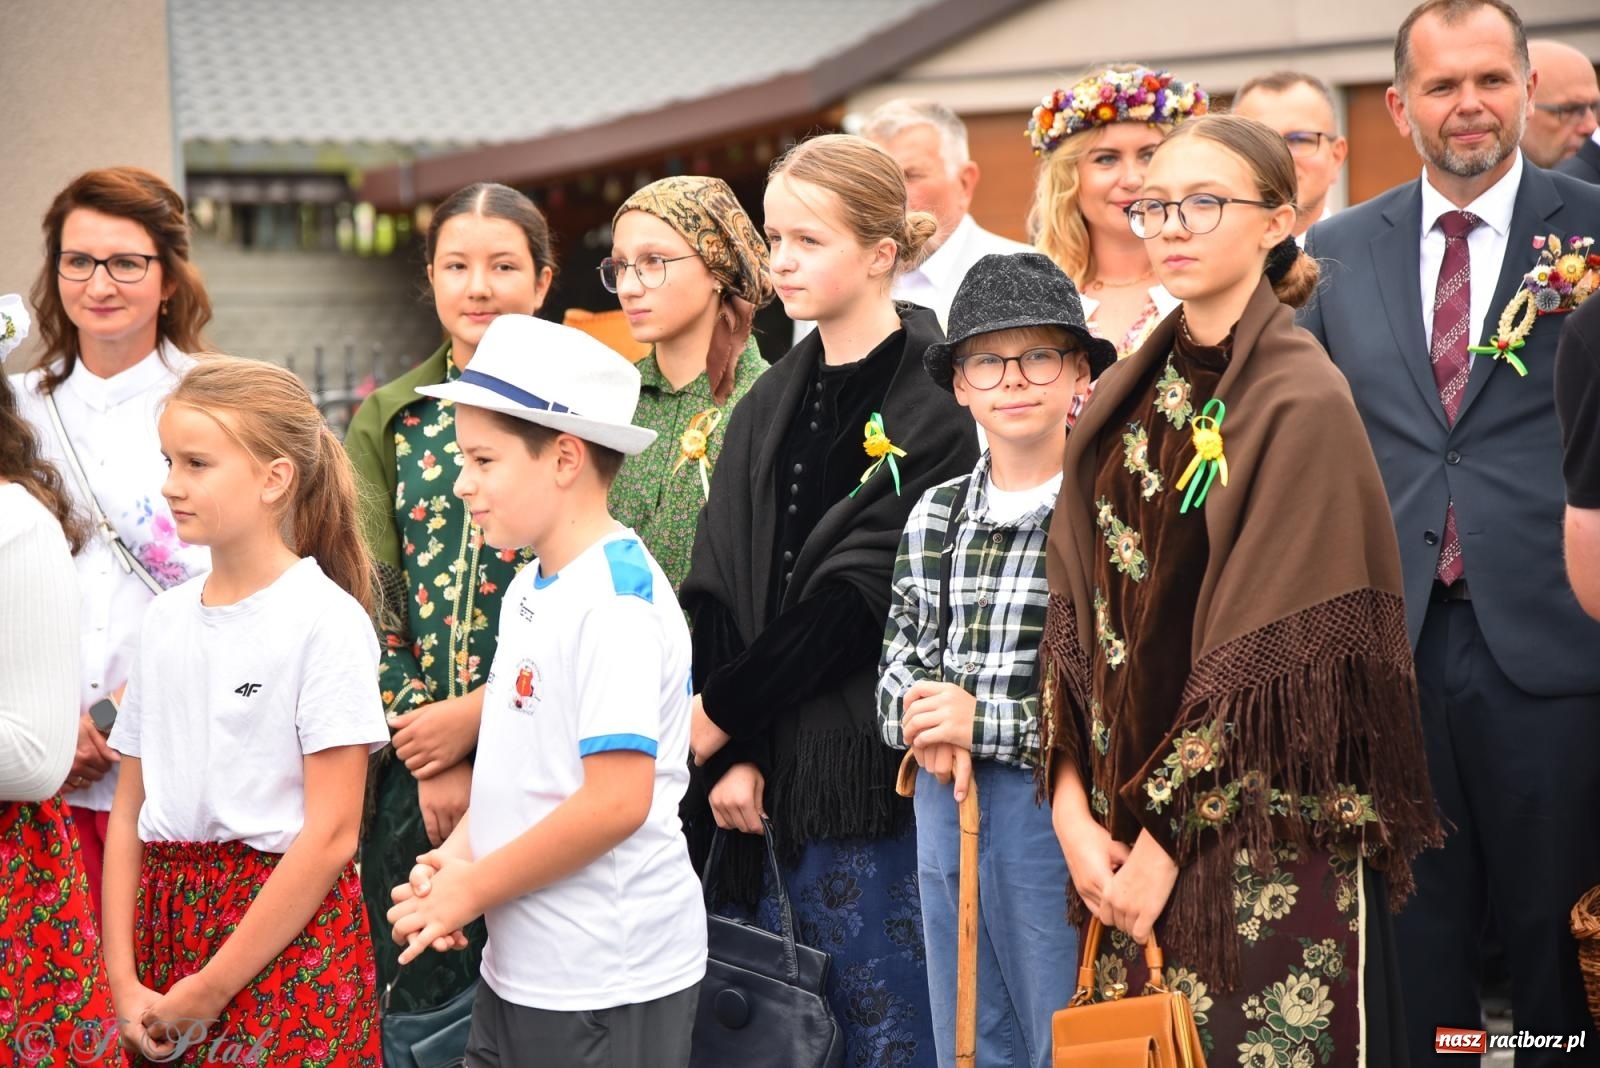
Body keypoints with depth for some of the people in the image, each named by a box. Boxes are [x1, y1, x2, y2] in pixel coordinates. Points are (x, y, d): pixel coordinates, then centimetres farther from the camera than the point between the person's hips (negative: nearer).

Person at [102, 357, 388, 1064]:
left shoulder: (327, 622, -10)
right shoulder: (166, 619, 9)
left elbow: (331, 835, -14)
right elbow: (129, 812, 9)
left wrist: (209, 991, -12)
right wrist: (123, 980, -1)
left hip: (289, 940, -5)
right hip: (167, 920, 5)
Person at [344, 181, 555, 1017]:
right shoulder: (386, 418, 9)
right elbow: (366, 596, 2)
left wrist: (477, 716, -14)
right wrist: (429, 760, -8)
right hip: (412, 769, 2)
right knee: (419, 1002, 6)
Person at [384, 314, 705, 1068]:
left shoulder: (616, 598, -17)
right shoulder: (530, 592, 10)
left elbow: (617, 800, -23)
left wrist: (469, 891, -15)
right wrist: (456, 856, 2)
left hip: (607, 987, -8)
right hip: (520, 970, 8)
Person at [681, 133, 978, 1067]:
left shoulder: (933, 398, -9)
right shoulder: (774, 404, 12)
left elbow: (860, 593, -13)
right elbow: (720, 588, 6)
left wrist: (719, 712, -8)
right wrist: (734, 754, -6)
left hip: (873, 768, -6)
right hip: (770, 762, 6)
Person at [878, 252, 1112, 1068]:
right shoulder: (936, 514, 10)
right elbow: (898, 663, 14)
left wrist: (983, 721, -14)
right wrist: (921, 719, -9)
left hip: (1053, 806, -5)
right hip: (944, 805, 6)